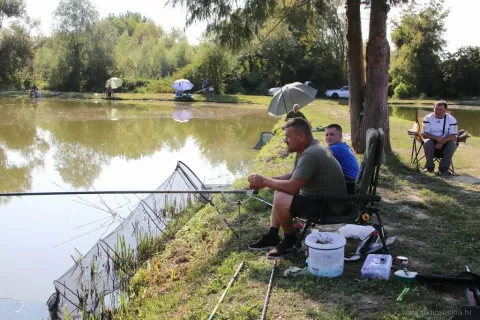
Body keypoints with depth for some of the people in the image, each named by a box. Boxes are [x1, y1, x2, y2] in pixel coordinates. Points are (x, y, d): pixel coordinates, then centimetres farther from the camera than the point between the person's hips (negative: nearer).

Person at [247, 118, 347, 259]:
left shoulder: (310, 154, -26)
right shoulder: (306, 150, 6)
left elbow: (291, 186, -29)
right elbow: (292, 176, 16)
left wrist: (264, 181, -14)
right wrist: (266, 180, 2)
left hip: (329, 206, -11)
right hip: (320, 197, 11)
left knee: (281, 200, -24)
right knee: (280, 192, 16)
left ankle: (290, 241, 1)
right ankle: (272, 236, 16)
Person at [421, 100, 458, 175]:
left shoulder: (451, 119, -5)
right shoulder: (428, 118, -6)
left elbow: (453, 136, -12)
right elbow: (425, 134, -12)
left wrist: (442, 141, -30)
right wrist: (436, 138, -30)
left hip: (445, 142, 1)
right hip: (432, 140, -1)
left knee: (452, 144, -31)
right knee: (427, 142, -33)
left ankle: (444, 167, -19)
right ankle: (429, 166, -18)